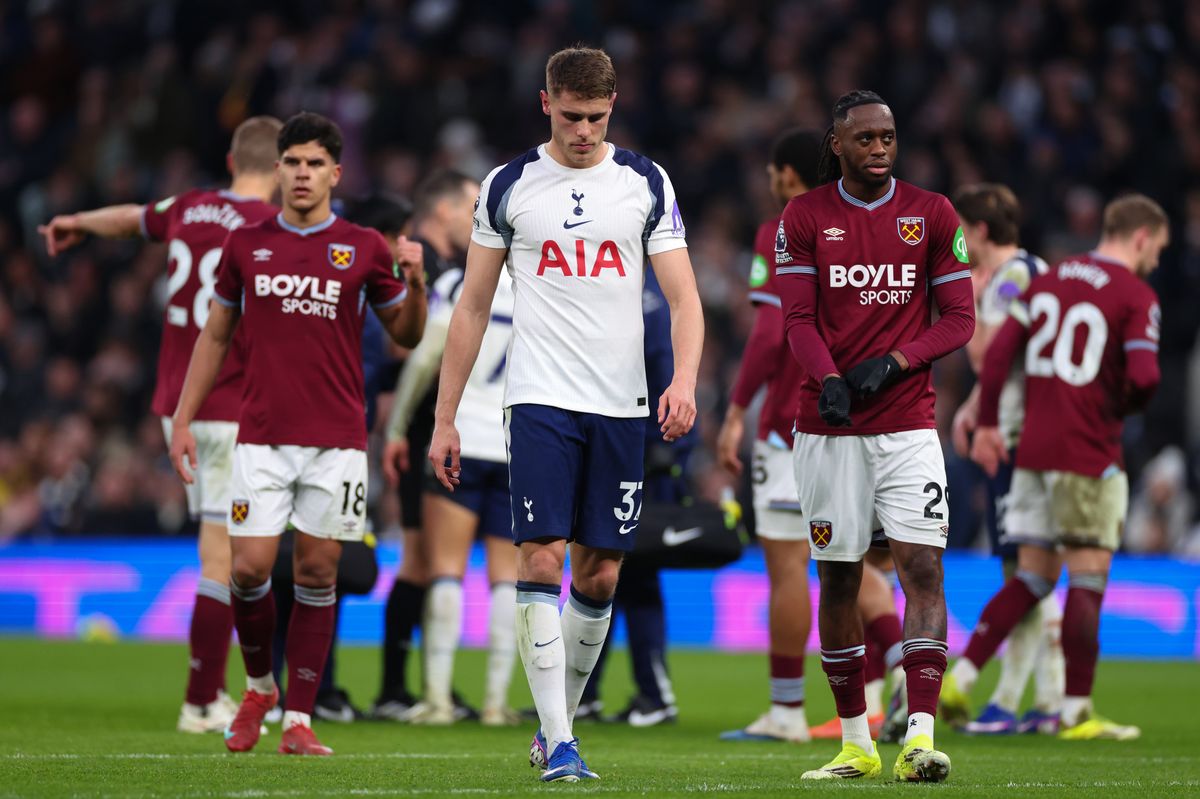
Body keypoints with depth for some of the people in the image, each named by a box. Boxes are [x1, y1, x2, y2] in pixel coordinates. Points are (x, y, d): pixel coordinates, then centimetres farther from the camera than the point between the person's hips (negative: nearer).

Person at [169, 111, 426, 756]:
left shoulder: (363, 248, 4)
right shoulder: (246, 245, 7)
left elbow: (406, 336, 11)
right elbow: (214, 335, 15)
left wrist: (413, 281, -9)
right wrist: (183, 420, 10)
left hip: (336, 441, -1)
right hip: (262, 435, 1)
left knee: (317, 574, -1)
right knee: (249, 568, -7)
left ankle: (298, 719, 6)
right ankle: (258, 687, 19)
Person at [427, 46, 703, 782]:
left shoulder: (646, 184, 6)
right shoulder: (509, 186, 5)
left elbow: (683, 297, 2)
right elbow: (473, 308, 9)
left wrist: (684, 379, -17)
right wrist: (445, 419, 6)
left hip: (621, 406, 2)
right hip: (540, 398, -2)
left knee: (600, 575, 5)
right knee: (542, 561, -12)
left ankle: (560, 719, 22)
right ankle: (559, 742, -12)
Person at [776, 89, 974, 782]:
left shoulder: (932, 215, 5)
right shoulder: (806, 217, 4)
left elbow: (959, 319, 4)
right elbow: (798, 319, -1)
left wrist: (892, 363, -11)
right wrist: (830, 380, -20)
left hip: (908, 422, 0)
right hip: (830, 428, 0)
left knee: (923, 569, -12)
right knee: (838, 577, 5)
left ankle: (921, 737, -18)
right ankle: (856, 743, 15)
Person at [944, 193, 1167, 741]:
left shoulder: (1049, 280, 13)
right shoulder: (1136, 296, -7)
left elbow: (999, 350, 8)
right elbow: (1144, 376, -18)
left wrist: (987, 424, 11)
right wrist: (1123, 408, 3)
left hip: (1034, 449, 7)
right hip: (1089, 454, -6)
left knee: (1032, 576, 13)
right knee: (1088, 579, 0)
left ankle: (959, 676, 4)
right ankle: (1076, 711, 1)